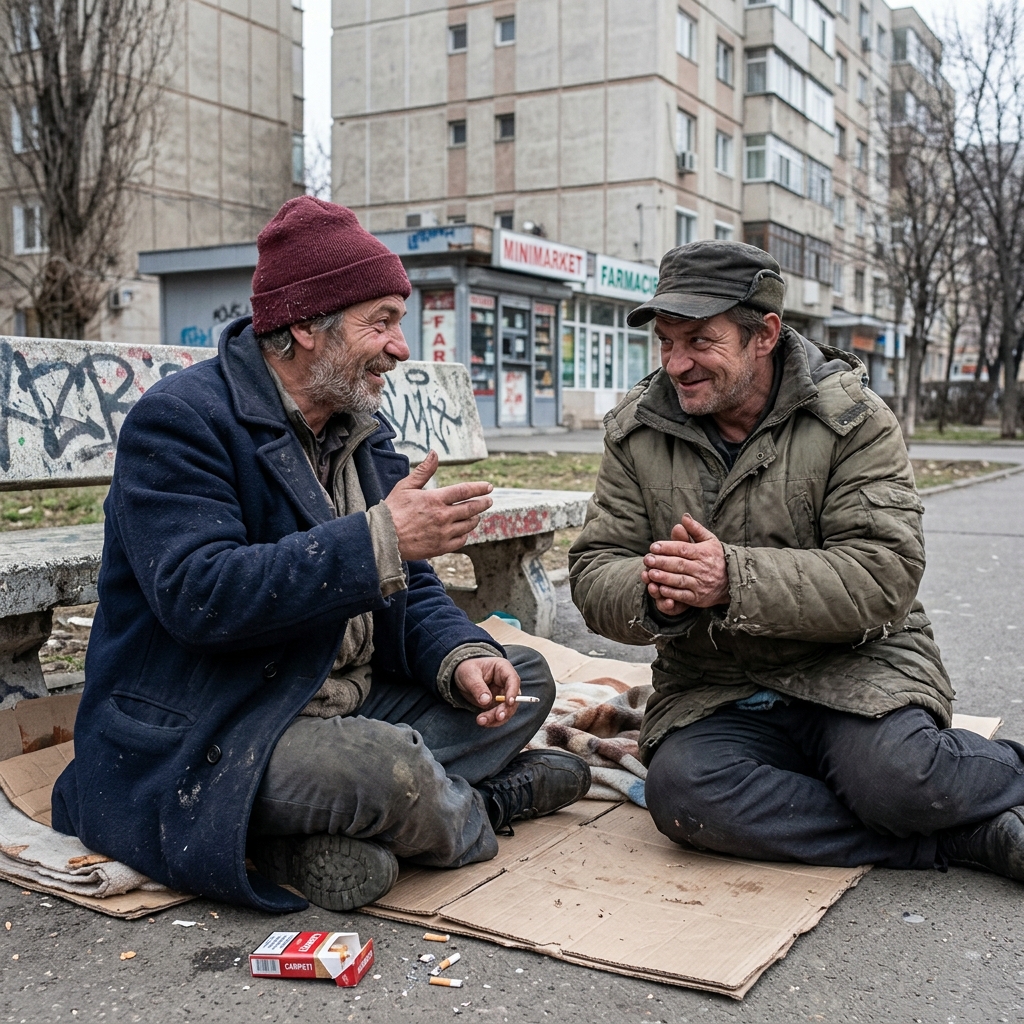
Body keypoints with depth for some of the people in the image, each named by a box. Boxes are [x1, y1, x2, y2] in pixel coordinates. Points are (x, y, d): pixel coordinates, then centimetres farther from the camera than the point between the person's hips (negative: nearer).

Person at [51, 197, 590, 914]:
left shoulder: (363, 430, 11)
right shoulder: (180, 421, -15)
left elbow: (411, 588, 11)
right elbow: (197, 595, -29)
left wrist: (460, 657, -11)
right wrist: (378, 540, -29)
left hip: (344, 711, 9)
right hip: (198, 742, -9)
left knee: (525, 679, 7)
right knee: (391, 767, -34)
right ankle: (481, 808, 3)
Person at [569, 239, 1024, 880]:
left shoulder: (853, 418, -6)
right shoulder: (637, 432, 4)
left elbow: (884, 576, -16)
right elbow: (594, 573, 1)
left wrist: (734, 579, -28)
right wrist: (653, 596, -24)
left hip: (856, 666, -3)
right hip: (713, 691, 3)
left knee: (892, 775, -33)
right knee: (681, 790, -28)